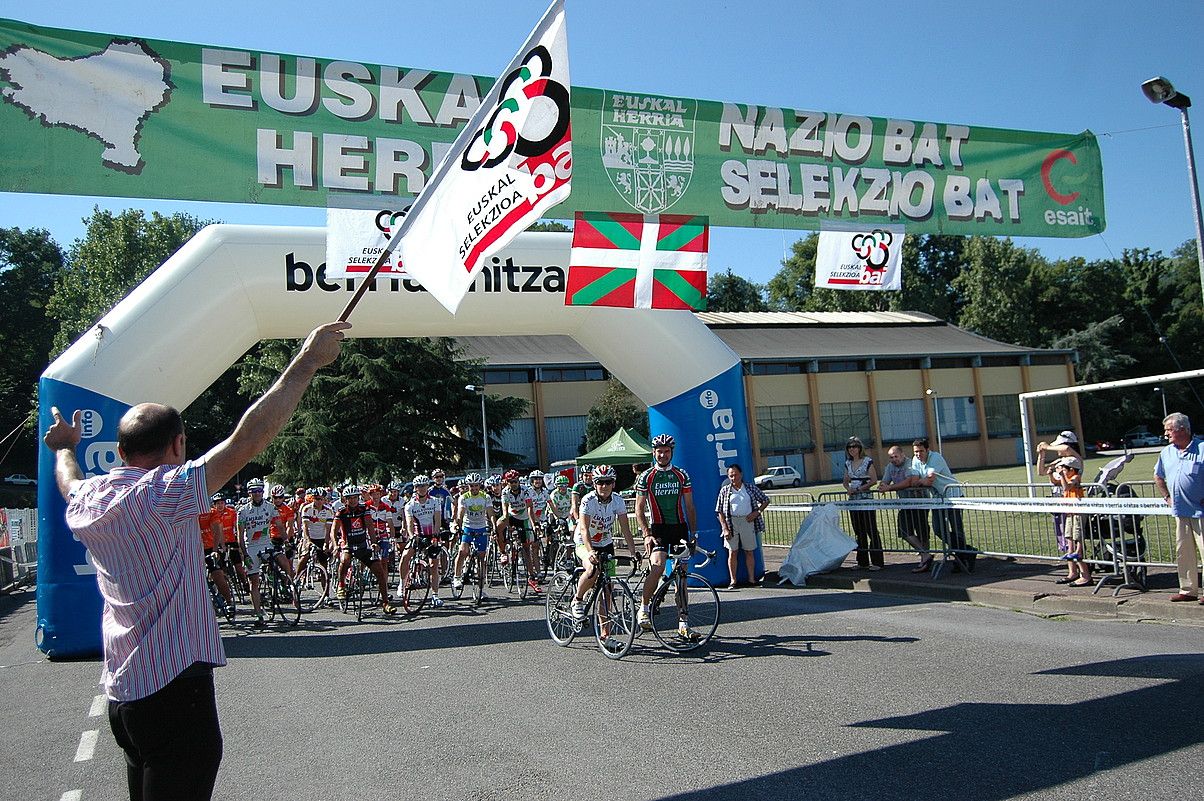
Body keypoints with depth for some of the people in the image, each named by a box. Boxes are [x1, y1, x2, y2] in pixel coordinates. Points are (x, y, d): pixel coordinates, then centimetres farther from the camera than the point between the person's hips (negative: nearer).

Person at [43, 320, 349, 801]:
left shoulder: (87, 501, 7)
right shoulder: (164, 493, -17)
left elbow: (69, 481, 32)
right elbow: (248, 438, -24)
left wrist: (64, 447, 54)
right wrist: (307, 361, -21)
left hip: (122, 692, 9)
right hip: (174, 690, -9)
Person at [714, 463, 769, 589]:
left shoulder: (750, 488, 8)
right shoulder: (725, 490, 4)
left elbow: (766, 500, 14)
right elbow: (719, 511, 2)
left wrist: (757, 512, -1)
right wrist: (725, 528, -8)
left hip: (747, 521, 1)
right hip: (731, 521, -1)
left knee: (749, 551, 5)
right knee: (732, 552, -2)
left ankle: (752, 579, 12)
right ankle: (733, 581, 3)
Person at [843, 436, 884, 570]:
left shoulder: (867, 461, -5)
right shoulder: (848, 463, 13)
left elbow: (874, 480, -9)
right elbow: (846, 481, 18)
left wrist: (860, 488, -16)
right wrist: (848, 488, -4)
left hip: (866, 499, -6)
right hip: (853, 500, 6)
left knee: (872, 531, -5)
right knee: (859, 532, 11)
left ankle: (877, 562, -1)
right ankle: (862, 561, 17)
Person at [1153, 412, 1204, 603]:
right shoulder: (1166, 452, 11)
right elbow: (1158, 476, 26)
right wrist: (1167, 496, 18)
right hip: (1180, 511, 7)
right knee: (1183, 552, 11)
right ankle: (1188, 590, 19)